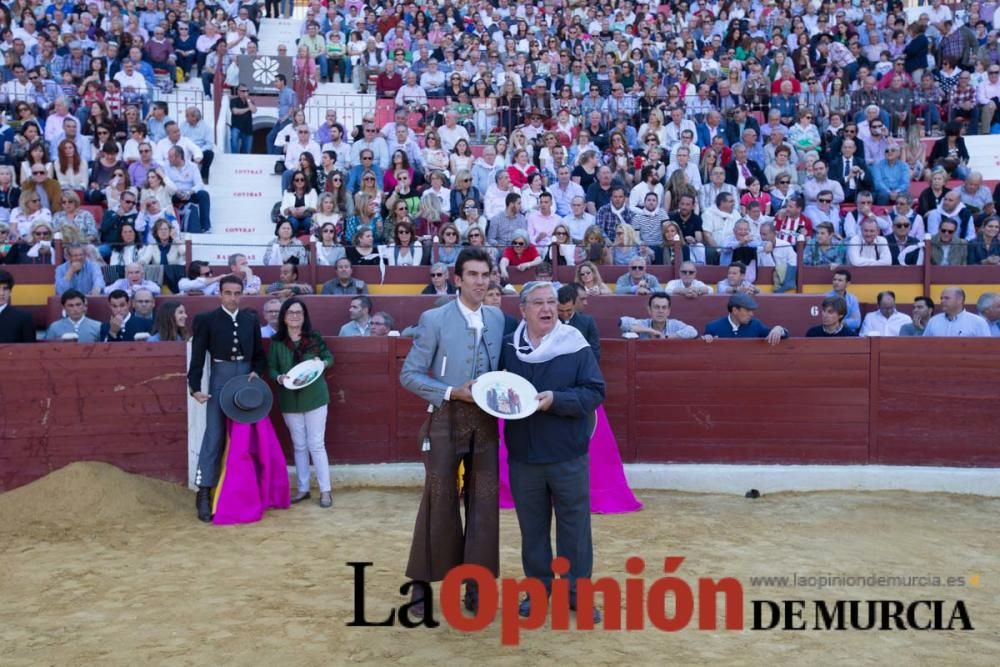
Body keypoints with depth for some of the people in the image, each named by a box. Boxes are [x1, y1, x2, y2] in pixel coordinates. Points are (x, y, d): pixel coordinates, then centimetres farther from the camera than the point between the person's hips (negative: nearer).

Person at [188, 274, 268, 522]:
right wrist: (195, 387, -13)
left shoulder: (251, 319, 9)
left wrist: (256, 372, -4)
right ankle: (204, 493, -1)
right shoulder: (206, 320, -2)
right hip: (220, 380, -4)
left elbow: (259, 353, 15)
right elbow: (197, 356, -5)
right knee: (214, 436, -5)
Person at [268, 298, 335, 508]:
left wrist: (322, 363, -15)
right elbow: (271, 368, 2)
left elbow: (329, 357, 6)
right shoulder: (277, 342, -1)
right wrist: (279, 378, -18)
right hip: (289, 399, 2)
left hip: (314, 397, -2)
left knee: (316, 444, 0)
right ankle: (303, 489, 22)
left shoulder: (314, 337, -3)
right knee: (299, 445, 12)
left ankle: (325, 490, 7)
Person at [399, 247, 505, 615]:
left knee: (484, 501, 7)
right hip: (447, 419, -4)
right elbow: (409, 374, -7)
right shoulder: (434, 319, -6)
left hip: (486, 420, 4)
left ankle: (475, 583, 19)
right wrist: (452, 392, -17)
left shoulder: (497, 318, 7)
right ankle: (422, 582, 17)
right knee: (439, 501, 3)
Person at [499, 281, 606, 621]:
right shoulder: (508, 347, 3)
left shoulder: (576, 346, -6)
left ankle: (577, 591, 20)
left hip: (568, 456, -2)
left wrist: (556, 399, -22)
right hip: (523, 456, 2)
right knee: (532, 526, 13)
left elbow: (595, 393, -9)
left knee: (574, 524, 7)